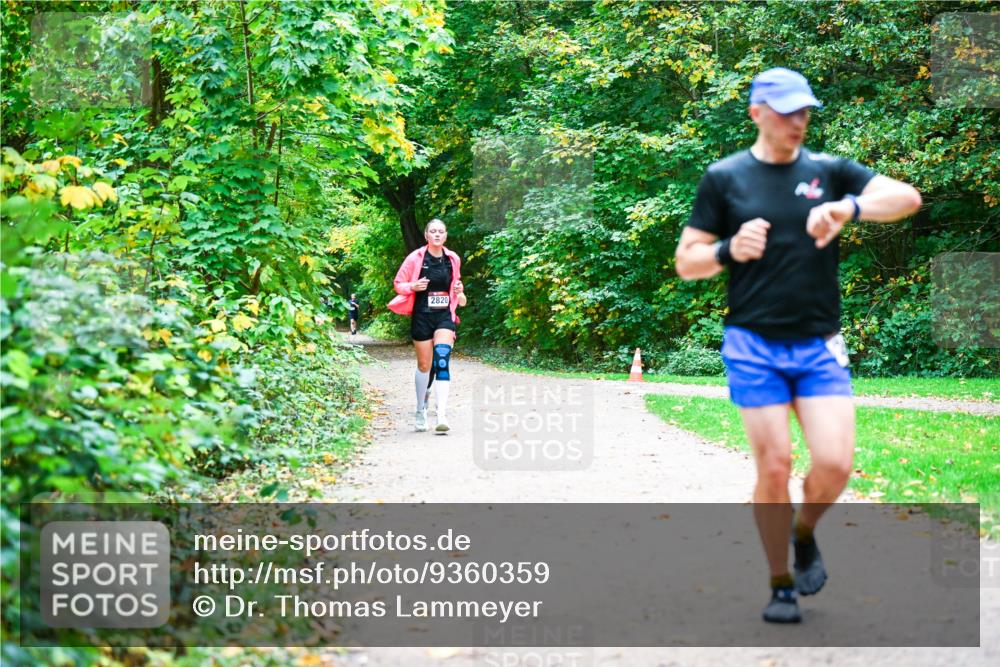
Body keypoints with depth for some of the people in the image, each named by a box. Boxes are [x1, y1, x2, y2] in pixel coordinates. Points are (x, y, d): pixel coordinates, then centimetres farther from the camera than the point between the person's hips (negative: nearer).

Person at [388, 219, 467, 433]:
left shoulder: (453, 259, 7)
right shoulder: (415, 258, -3)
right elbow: (398, 283, 3)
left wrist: (459, 292, 2)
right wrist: (413, 286, -17)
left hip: (445, 316, 1)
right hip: (422, 317, -1)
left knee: (442, 358, -18)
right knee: (424, 365, 5)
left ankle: (442, 416, -24)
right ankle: (420, 409, 29)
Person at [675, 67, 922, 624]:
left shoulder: (829, 170, 6)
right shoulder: (724, 178, 4)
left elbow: (908, 197, -6)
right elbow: (686, 263, 6)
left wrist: (850, 207, -24)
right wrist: (729, 250, -14)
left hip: (820, 345, 1)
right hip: (754, 346, -1)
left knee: (835, 463, -10)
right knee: (774, 467, -3)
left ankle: (805, 534, 23)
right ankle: (782, 585, 14)